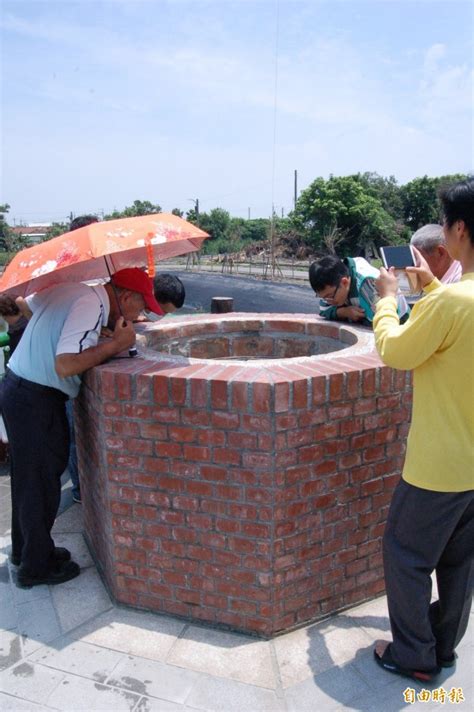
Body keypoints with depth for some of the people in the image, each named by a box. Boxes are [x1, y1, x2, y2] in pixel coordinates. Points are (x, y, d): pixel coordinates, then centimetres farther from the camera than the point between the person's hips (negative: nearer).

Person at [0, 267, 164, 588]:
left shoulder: (70, 290, 4)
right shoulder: (92, 306, -23)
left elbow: (28, 300, 21)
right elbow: (65, 365, -31)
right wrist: (115, 344, -19)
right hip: (36, 401, -10)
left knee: (29, 478, 21)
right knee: (41, 482, 6)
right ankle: (38, 566, 23)